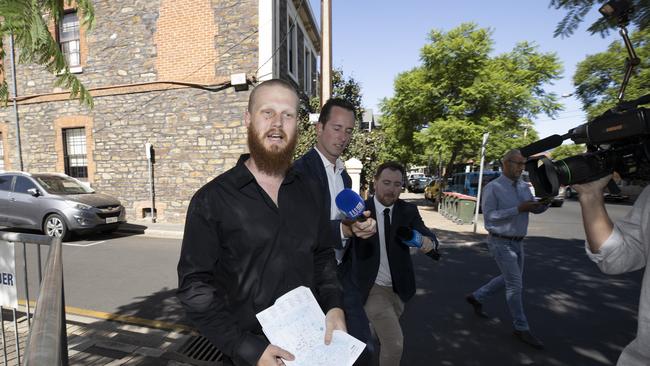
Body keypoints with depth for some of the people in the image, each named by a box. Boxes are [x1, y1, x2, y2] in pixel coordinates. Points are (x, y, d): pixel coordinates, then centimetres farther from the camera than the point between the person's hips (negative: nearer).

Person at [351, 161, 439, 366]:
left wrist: (428, 240, -41)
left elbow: (424, 233, -16)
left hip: (399, 288, 5)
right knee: (394, 342, -8)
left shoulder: (409, 211, -6)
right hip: (373, 288, -4)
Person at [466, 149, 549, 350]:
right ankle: (521, 328, 16)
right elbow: (489, 216, -22)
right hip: (501, 243, -8)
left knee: (511, 279, 19)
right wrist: (519, 209, -26)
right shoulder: (492, 188, -15)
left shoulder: (524, 186, 7)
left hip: (517, 242, 8)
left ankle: (476, 297, 35)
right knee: (515, 284, -2)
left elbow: (537, 208, 1)